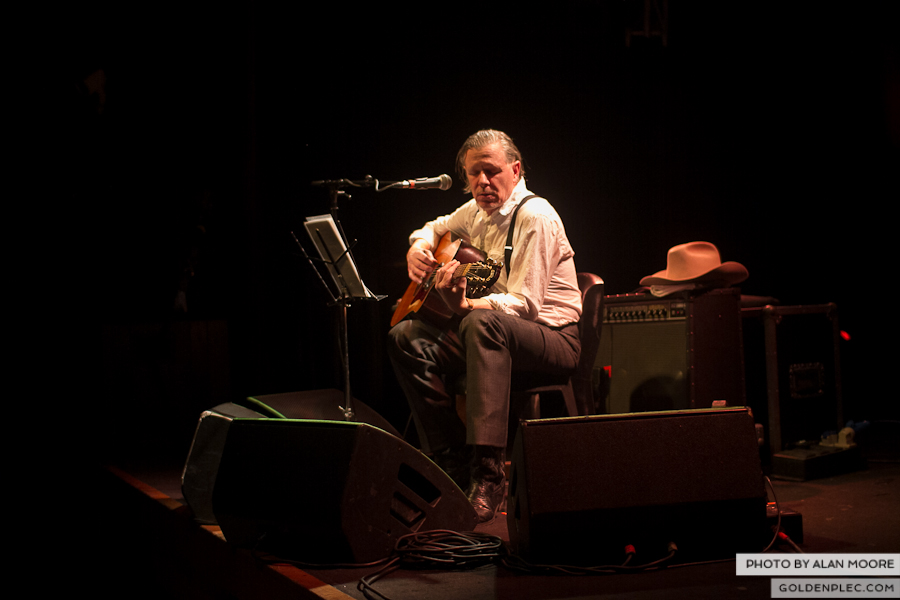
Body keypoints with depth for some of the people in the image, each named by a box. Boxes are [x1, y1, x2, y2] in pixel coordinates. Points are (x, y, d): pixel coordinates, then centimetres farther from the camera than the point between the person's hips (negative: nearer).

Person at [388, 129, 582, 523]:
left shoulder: (535, 217, -14)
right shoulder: (476, 211, 11)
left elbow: (525, 304, -23)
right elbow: (433, 229, 32)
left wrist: (464, 306, -37)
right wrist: (418, 248, 7)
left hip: (554, 337, -8)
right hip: (495, 332, 8)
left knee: (482, 323, -40)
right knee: (406, 337, -11)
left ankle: (488, 472, -45)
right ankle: (453, 461, -11)